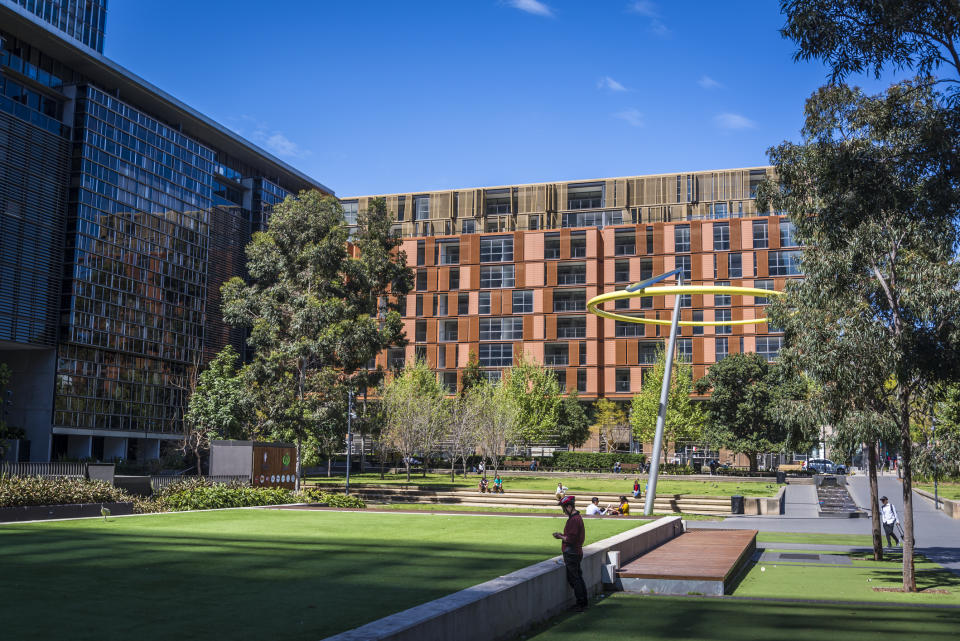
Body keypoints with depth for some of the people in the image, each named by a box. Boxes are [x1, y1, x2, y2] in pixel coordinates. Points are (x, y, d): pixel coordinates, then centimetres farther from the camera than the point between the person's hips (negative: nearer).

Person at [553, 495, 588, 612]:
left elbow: (571, 539, -25)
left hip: (571, 554, -11)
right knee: (578, 577, 16)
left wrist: (561, 537, -9)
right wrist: (562, 534, 13)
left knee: (574, 579, -4)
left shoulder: (573, 520, -21)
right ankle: (583, 602, 24)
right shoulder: (578, 517, 13)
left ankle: (581, 604, 0)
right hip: (577, 552, 11)